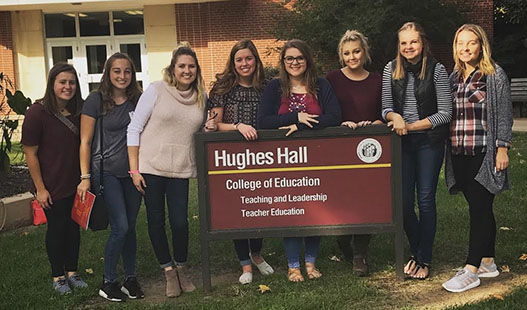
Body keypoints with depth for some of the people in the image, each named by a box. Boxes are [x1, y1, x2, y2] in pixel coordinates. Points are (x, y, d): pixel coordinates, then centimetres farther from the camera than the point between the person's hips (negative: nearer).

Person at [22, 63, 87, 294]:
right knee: (56, 229, 8)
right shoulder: (37, 112, -15)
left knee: (74, 227, 14)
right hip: (53, 187, -5)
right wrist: (40, 188, -14)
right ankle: (58, 277, 27)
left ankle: (72, 272, 32)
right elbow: (30, 153, -14)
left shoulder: (77, 112, 1)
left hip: (75, 184, 5)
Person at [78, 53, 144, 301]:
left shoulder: (138, 99, 5)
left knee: (130, 227, 10)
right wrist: (85, 177, -8)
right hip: (107, 172, -4)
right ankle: (108, 282, 8)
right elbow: (85, 142, -4)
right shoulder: (96, 101, -5)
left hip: (133, 172, 4)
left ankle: (130, 278, 23)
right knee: (120, 227, -9)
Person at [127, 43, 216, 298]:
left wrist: (210, 129, -4)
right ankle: (168, 270, 22)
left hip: (181, 170, 2)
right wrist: (134, 169, -8)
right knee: (156, 221, 5)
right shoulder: (156, 90, -5)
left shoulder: (201, 97, 7)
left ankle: (181, 268, 24)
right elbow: (134, 129, -4)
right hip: (150, 167, -2)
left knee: (180, 221, 0)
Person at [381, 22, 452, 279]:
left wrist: (411, 126, -14)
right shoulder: (391, 69, 4)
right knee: (404, 201, 3)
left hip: (429, 142, -3)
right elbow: (386, 107, 6)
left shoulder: (437, 70, -6)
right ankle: (417, 252, 24)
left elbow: (445, 113, -7)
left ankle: (424, 260, 13)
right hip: (401, 142, 3)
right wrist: (394, 116, -17)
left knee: (425, 200, 0)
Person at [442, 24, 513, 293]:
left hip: (483, 153, -6)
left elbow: (504, 114, -4)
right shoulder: (454, 77, 14)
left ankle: (471, 271, -3)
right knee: (481, 210, 13)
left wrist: (502, 148, -10)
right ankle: (488, 263, 22)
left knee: (479, 209, -6)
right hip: (459, 154, 6)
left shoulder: (495, 75, -2)